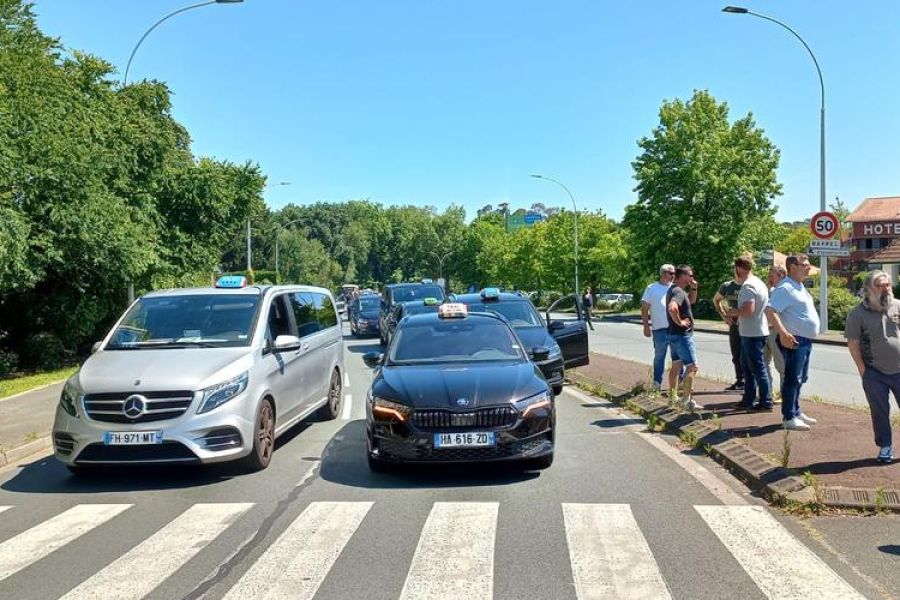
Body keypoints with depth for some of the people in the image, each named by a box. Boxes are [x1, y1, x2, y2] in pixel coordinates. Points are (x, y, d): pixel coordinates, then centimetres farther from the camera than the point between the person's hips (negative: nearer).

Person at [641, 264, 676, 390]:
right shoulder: (652, 288, 3)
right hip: (659, 328, -2)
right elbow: (645, 309, 1)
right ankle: (657, 383, 13)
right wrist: (646, 326, -5)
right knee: (659, 356, 5)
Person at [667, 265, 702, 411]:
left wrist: (694, 289, 10)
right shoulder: (678, 291, -20)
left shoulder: (674, 289, 13)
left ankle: (673, 397, 24)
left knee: (676, 365, 16)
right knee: (692, 367, -9)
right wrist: (679, 322, -25)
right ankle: (687, 401, -9)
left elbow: (691, 300, 28)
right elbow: (672, 307, -39)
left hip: (675, 335, 11)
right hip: (682, 335, -11)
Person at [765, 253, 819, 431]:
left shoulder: (800, 287, 16)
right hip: (794, 340, -10)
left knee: (801, 378, 16)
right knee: (792, 379, -6)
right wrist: (783, 333, -32)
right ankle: (788, 418, 0)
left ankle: (796, 412, 27)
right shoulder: (785, 288, -16)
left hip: (806, 340, 10)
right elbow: (770, 311, -26)